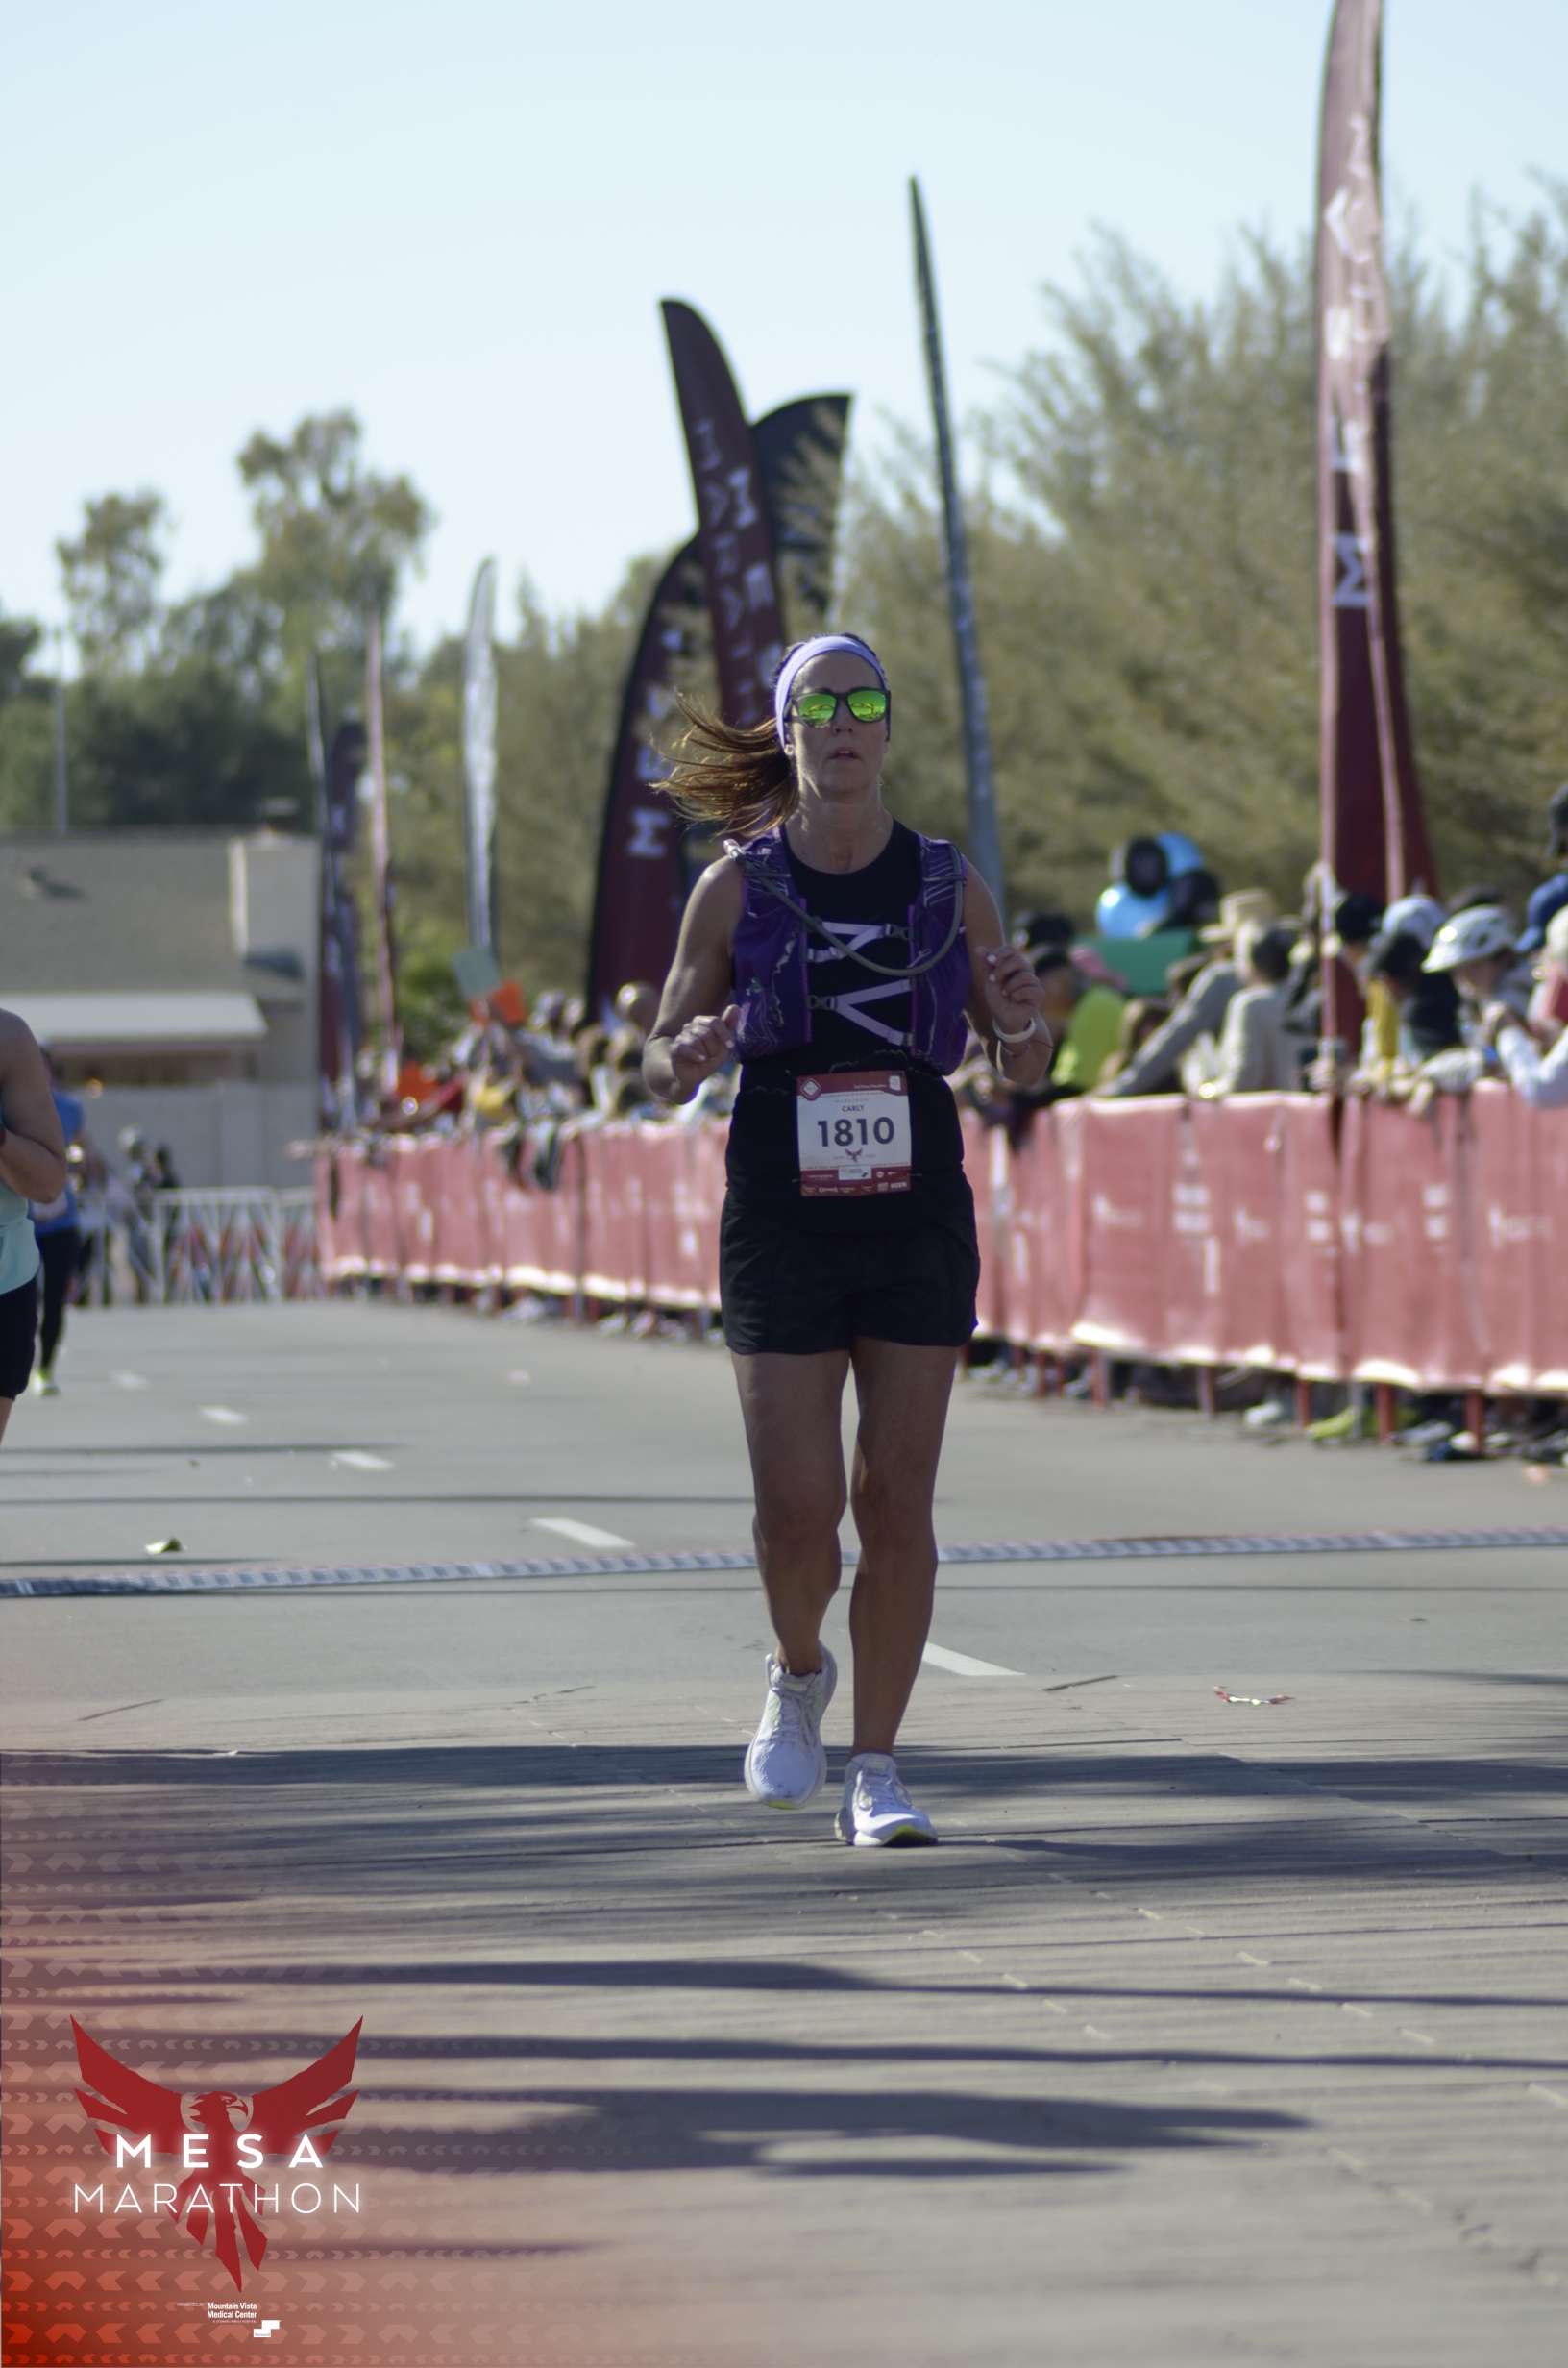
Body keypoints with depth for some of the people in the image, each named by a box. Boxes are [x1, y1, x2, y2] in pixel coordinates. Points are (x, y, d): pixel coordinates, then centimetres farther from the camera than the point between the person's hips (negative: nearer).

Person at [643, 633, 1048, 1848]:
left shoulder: (948, 884, 3)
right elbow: (662, 1054, 7)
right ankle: (799, 1678, 25)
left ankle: (876, 1769, 10)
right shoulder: (736, 890, 0)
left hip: (919, 1224, 1)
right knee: (798, 1504, -7)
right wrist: (685, 1061, -17)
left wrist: (1019, 1023, -14)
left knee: (898, 1501, -1)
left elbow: (1024, 1066, 10)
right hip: (783, 1231, -1)